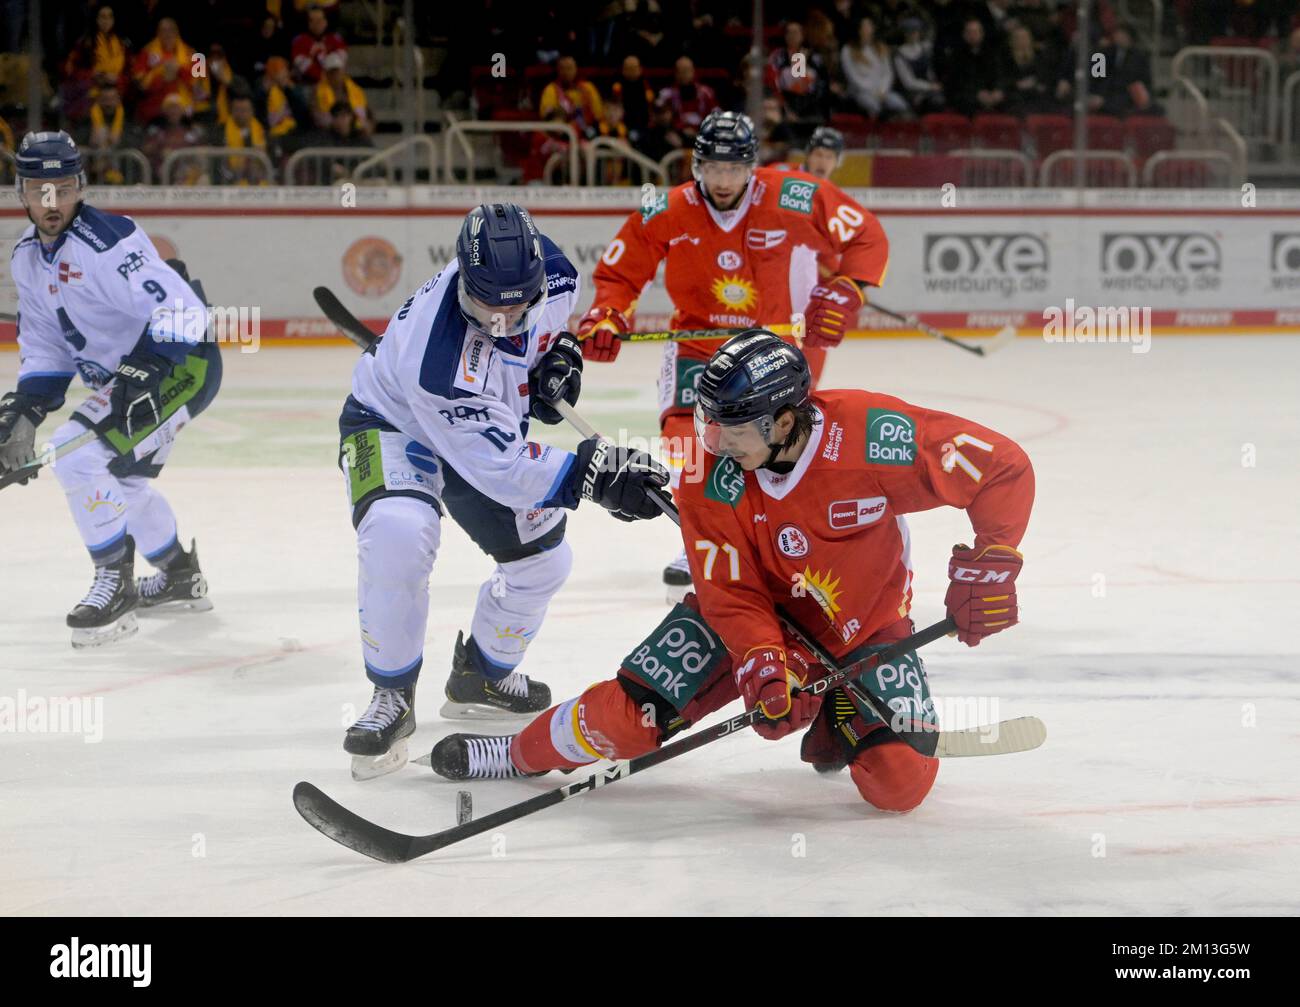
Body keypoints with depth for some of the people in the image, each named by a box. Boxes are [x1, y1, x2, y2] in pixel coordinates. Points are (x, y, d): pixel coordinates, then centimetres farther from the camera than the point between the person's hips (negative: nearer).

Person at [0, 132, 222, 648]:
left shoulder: (107, 241, -24)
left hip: (184, 361, -10)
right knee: (119, 479, 24)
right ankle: (181, 577, 46)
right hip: (120, 375, 10)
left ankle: (115, 585, -13)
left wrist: (147, 373, -39)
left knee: (76, 453, -22)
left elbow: (181, 309, -30)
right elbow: (44, 343, 14)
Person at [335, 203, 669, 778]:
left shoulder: (549, 273, -25)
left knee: (542, 556, 6)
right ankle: (392, 698, -16)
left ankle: (483, 676, 32)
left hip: (492, 421, 7)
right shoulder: (437, 359, -43)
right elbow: (499, 467, -40)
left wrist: (558, 352, -13)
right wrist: (592, 476, -46)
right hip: (395, 422, -7)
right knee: (398, 535, -34)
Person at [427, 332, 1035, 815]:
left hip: (866, 623, -1)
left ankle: (836, 719, 14)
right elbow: (732, 592, -17)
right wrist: (765, 664, -34)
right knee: (628, 714, -12)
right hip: (756, 607, 1)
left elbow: (1003, 468, -23)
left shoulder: (871, 435, -31)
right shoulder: (714, 479, -22)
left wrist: (990, 566, -26)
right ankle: (525, 753, 18)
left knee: (899, 784, -18)